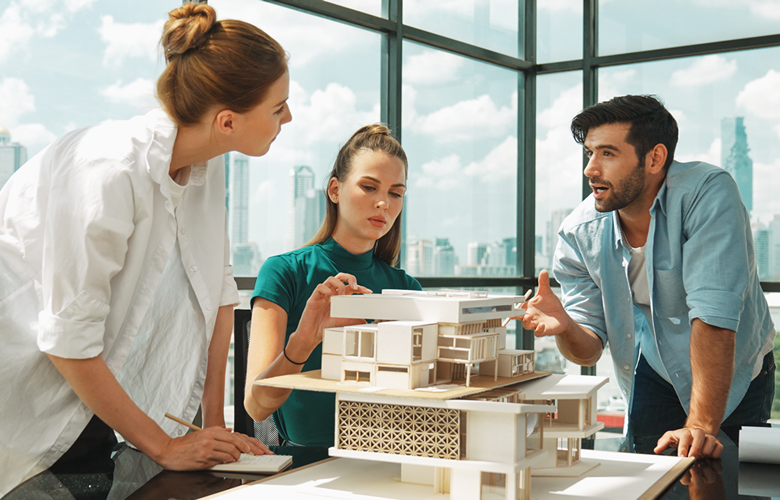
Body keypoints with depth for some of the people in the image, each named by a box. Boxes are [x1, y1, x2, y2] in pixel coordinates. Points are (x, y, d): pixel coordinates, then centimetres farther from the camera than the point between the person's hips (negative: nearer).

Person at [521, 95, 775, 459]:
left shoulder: (708, 194, -30)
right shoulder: (579, 233, -17)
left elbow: (713, 314, -38)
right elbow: (589, 350, -13)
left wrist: (701, 426, -44)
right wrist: (565, 329, -37)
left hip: (736, 371, -2)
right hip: (653, 371, 2)